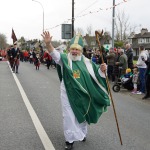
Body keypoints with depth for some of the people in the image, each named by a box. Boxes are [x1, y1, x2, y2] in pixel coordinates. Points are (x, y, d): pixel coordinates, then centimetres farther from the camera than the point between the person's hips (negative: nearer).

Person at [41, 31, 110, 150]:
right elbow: (54, 53, -26)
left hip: (83, 94, 3)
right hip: (68, 93, -2)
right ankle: (70, 140, 13)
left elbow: (96, 74, 7)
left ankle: (82, 133, 43)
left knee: (82, 114, 19)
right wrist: (48, 43, -45)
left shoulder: (86, 62, -1)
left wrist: (102, 69, -15)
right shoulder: (65, 59, -8)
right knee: (69, 116, 2)